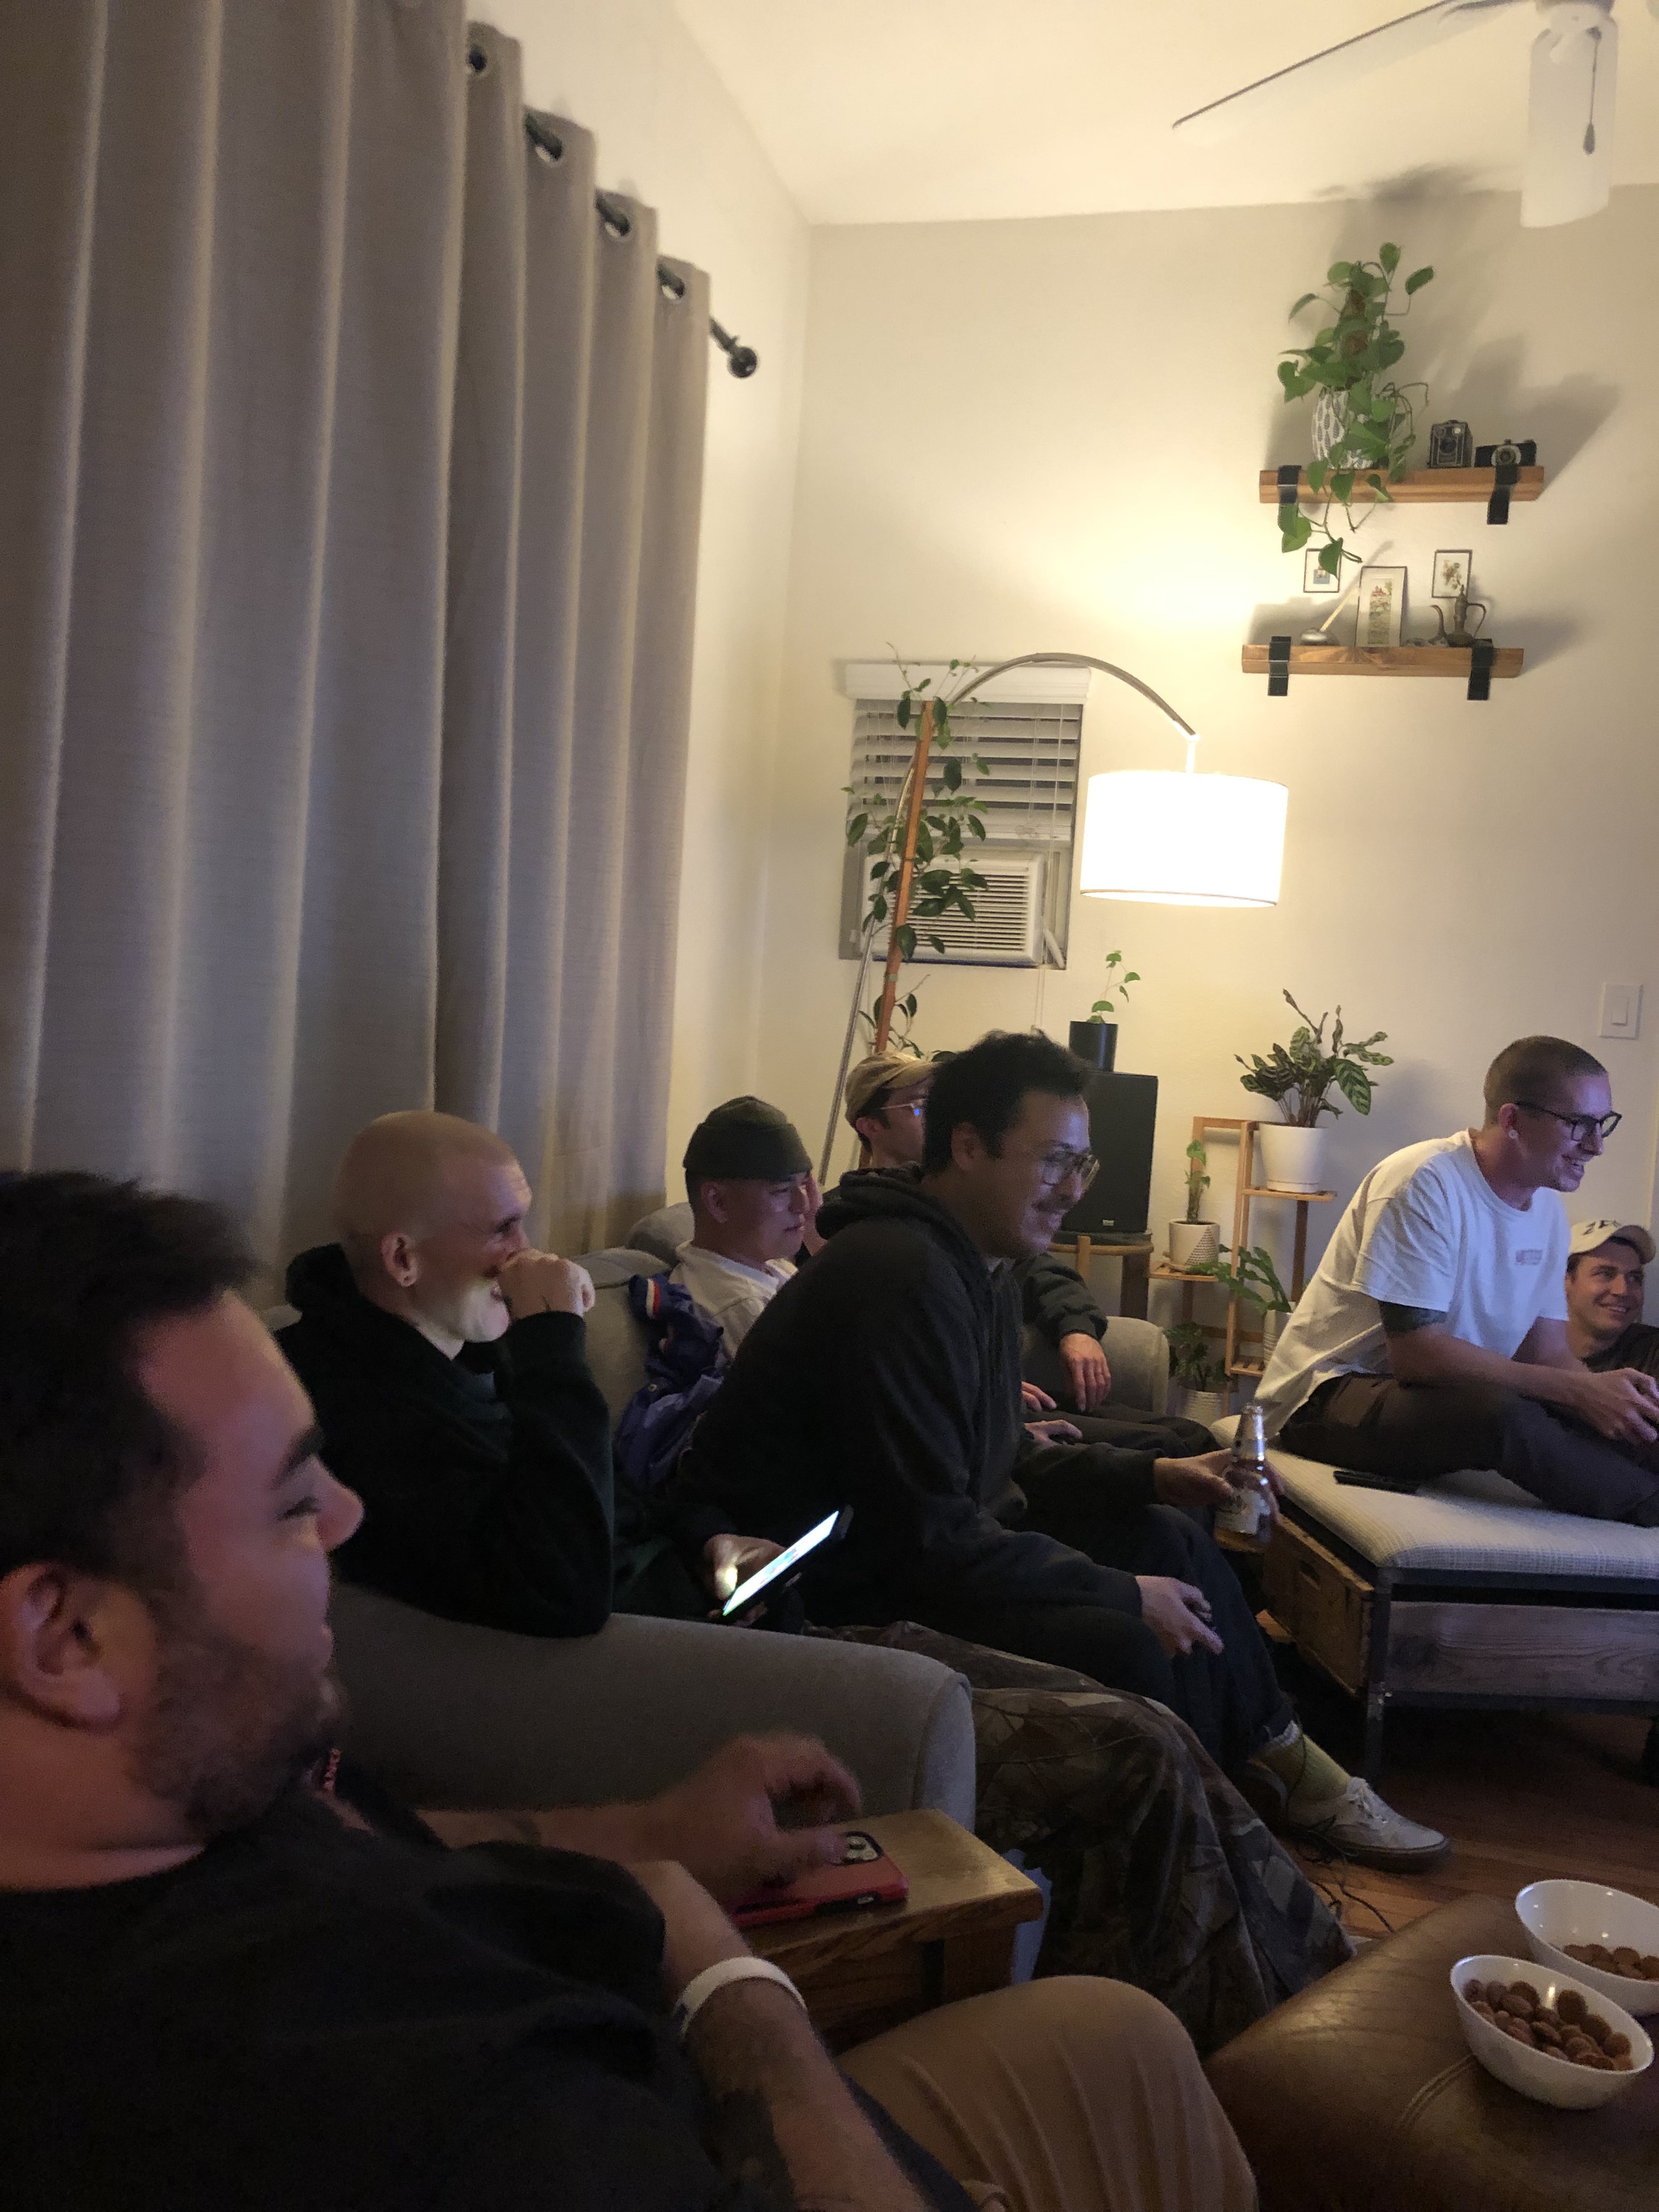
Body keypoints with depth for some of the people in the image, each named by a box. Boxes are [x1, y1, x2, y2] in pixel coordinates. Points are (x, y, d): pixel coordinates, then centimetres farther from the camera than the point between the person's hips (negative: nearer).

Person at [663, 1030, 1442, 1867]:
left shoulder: (971, 1267, 10)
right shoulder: (899, 1277, -25)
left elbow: (1002, 1465, 18)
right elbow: (929, 1535, -27)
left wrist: (1153, 1477, 6)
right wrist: (1121, 1593, -18)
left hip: (910, 1542, 11)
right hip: (828, 1599, -11)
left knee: (1170, 1540, 9)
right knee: (1120, 1646, -24)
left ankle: (1294, 1774, 24)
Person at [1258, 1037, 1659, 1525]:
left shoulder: (1547, 1209, 7)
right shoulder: (1423, 1184, -19)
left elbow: (1548, 1352, 7)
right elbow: (1415, 1354, -24)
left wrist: (1615, 1391, -16)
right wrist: (1580, 1390, -25)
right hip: (1329, 1396, -7)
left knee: (1617, 1423, -16)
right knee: (1501, 1413, -33)